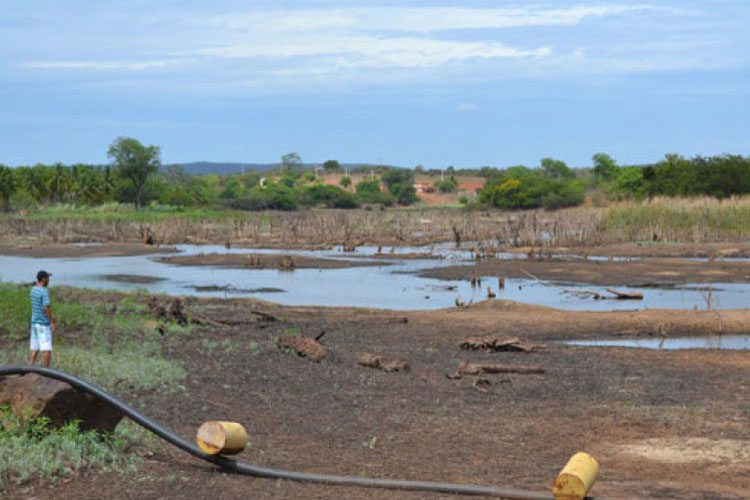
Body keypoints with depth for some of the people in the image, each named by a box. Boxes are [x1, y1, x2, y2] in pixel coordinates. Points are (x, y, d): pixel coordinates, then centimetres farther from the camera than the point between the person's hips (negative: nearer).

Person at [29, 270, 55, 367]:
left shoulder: (33, 289, 9)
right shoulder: (44, 291, -17)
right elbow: (46, 308, -23)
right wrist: (52, 322, -18)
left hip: (34, 322, 8)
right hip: (43, 324, -8)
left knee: (35, 349, 7)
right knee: (47, 349, -4)